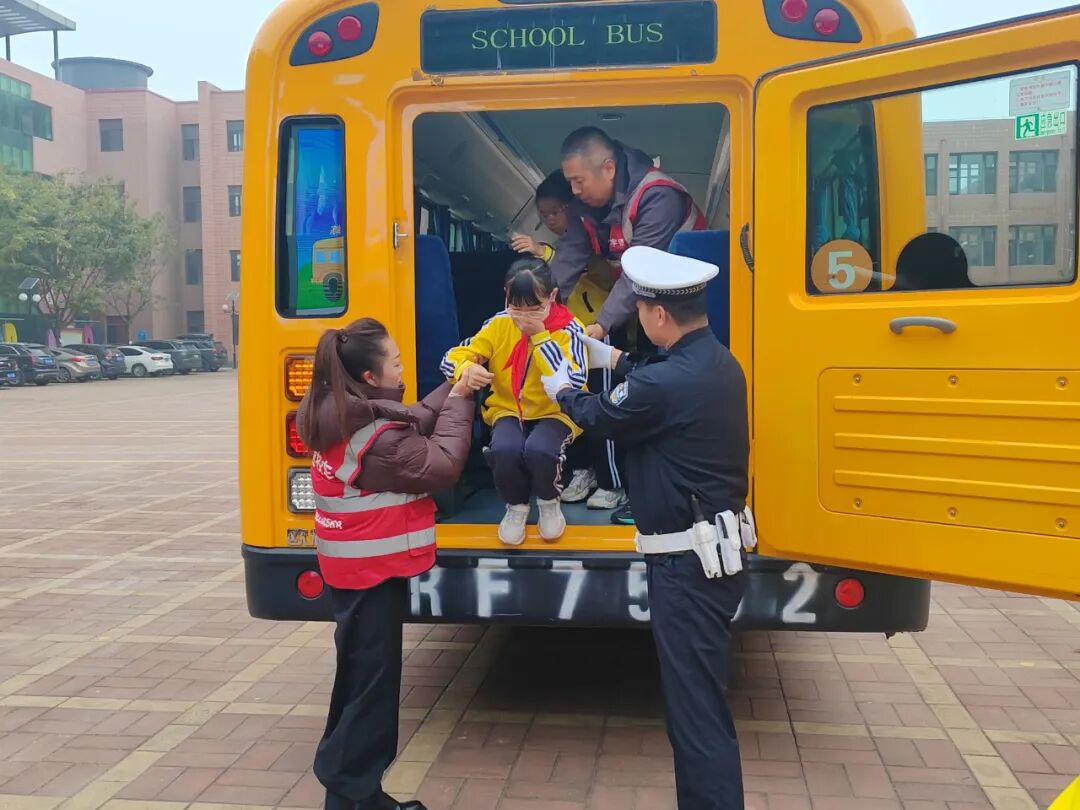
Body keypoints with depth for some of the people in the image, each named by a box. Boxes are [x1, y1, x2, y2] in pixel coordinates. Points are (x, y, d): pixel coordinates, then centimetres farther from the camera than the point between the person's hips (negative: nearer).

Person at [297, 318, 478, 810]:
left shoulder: (337, 416, 3)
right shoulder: (378, 438, -26)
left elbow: (412, 426, 6)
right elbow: (443, 464, -22)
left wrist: (453, 391, -3)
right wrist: (459, 401, -13)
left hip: (349, 566, 10)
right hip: (375, 571, -10)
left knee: (357, 672, 21)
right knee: (373, 681, 2)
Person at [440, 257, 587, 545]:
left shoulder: (569, 329, -12)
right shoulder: (499, 325, -4)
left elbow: (574, 383, -26)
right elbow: (453, 357, -6)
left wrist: (540, 336, -27)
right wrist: (466, 369, -31)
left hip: (555, 413, -2)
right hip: (509, 410, 2)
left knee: (539, 450, -35)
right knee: (504, 450, -32)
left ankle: (549, 503, 2)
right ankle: (516, 506, 3)